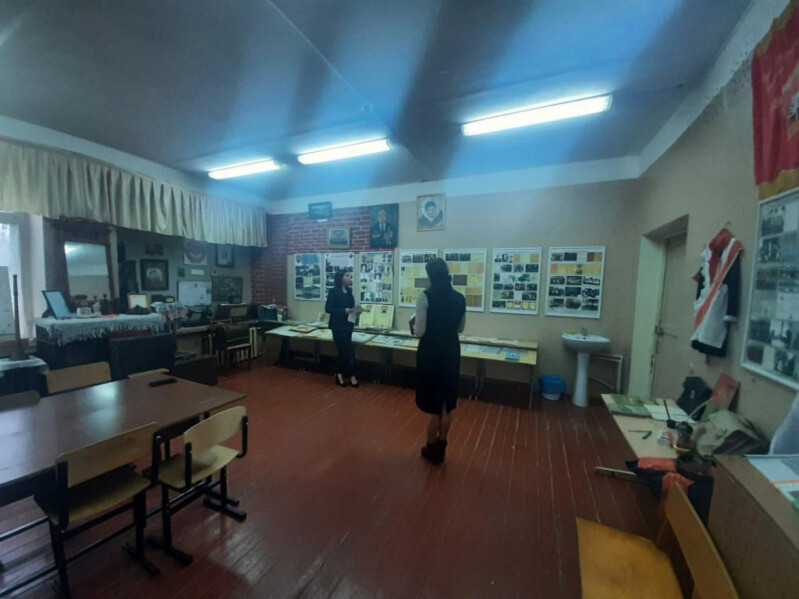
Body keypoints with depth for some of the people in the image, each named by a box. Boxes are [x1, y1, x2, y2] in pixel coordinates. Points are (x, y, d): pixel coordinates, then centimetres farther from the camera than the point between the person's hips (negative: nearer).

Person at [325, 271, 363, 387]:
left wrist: (355, 311, -7)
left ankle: (340, 375, 25)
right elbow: (328, 309, -15)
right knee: (348, 351, -5)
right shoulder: (333, 291, -11)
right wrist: (344, 310, -23)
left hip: (348, 324, 7)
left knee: (343, 351, 12)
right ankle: (351, 376, 9)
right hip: (338, 325, -7)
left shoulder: (349, 291, 8)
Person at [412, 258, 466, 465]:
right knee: (447, 403, 17)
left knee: (433, 404, 10)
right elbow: (460, 328, 11)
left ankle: (431, 449, 29)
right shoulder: (459, 298, 1)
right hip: (452, 353, 5)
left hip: (431, 354, -5)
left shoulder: (425, 297, -15)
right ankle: (440, 448, 34)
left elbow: (419, 331, -16)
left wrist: (413, 324, 4)